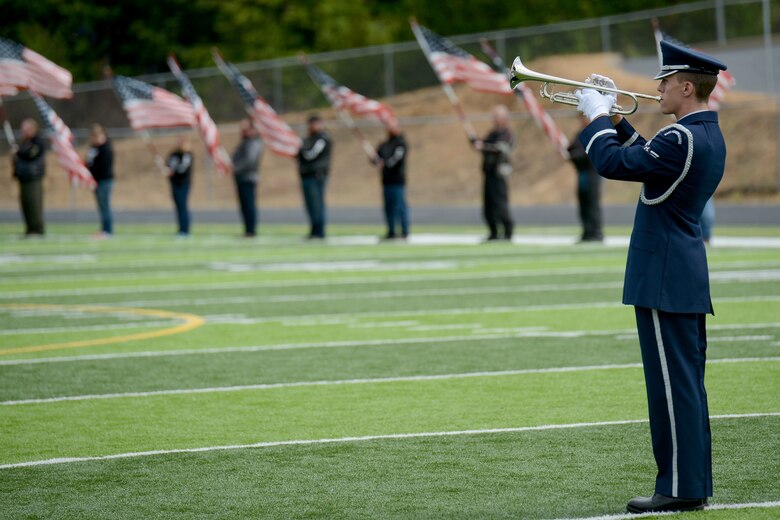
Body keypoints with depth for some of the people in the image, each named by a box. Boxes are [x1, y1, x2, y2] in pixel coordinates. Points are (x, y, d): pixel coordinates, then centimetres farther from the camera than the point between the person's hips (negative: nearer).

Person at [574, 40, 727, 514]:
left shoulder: (682, 139, -19)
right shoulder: (710, 137, 12)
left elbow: (613, 164, -19)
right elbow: (647, 159, 23)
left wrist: (598, 116, -5)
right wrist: (615, 119, 16)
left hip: (664, 279, -10)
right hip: (689, 278, 10)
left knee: (673, 384, -6)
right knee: (686, 382, 13)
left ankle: (679, 488, -4)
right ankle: (694, 482, 18)